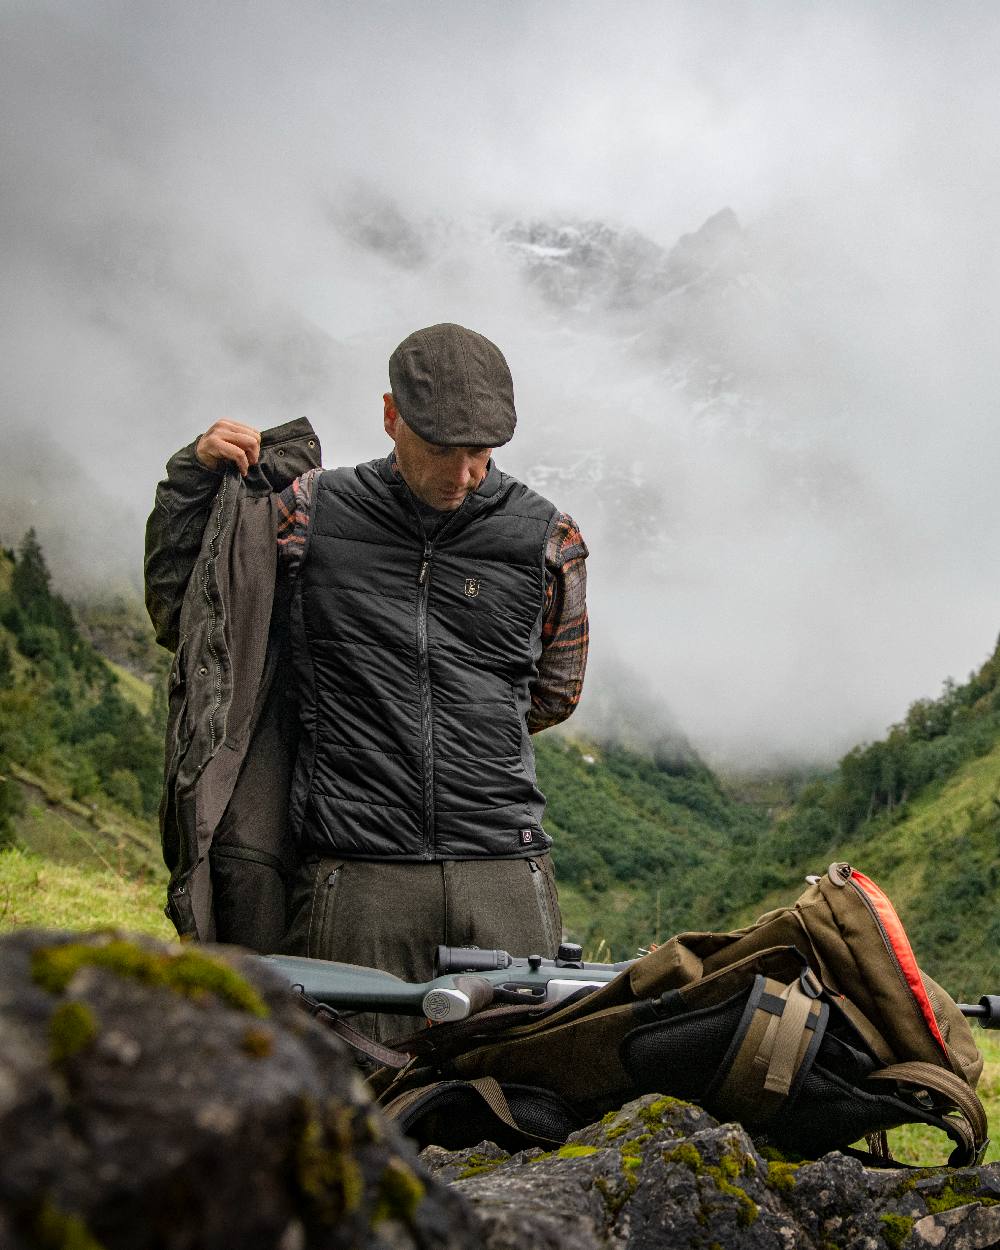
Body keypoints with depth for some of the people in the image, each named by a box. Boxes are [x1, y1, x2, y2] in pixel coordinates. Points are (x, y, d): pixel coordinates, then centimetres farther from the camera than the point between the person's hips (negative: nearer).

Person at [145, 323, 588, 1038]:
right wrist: (195, 474, 3)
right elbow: (175, 608, 15)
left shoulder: (547, 539, 6)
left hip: (505, 873, 1)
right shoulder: (310, 511, 4)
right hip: (355, 878, -1)